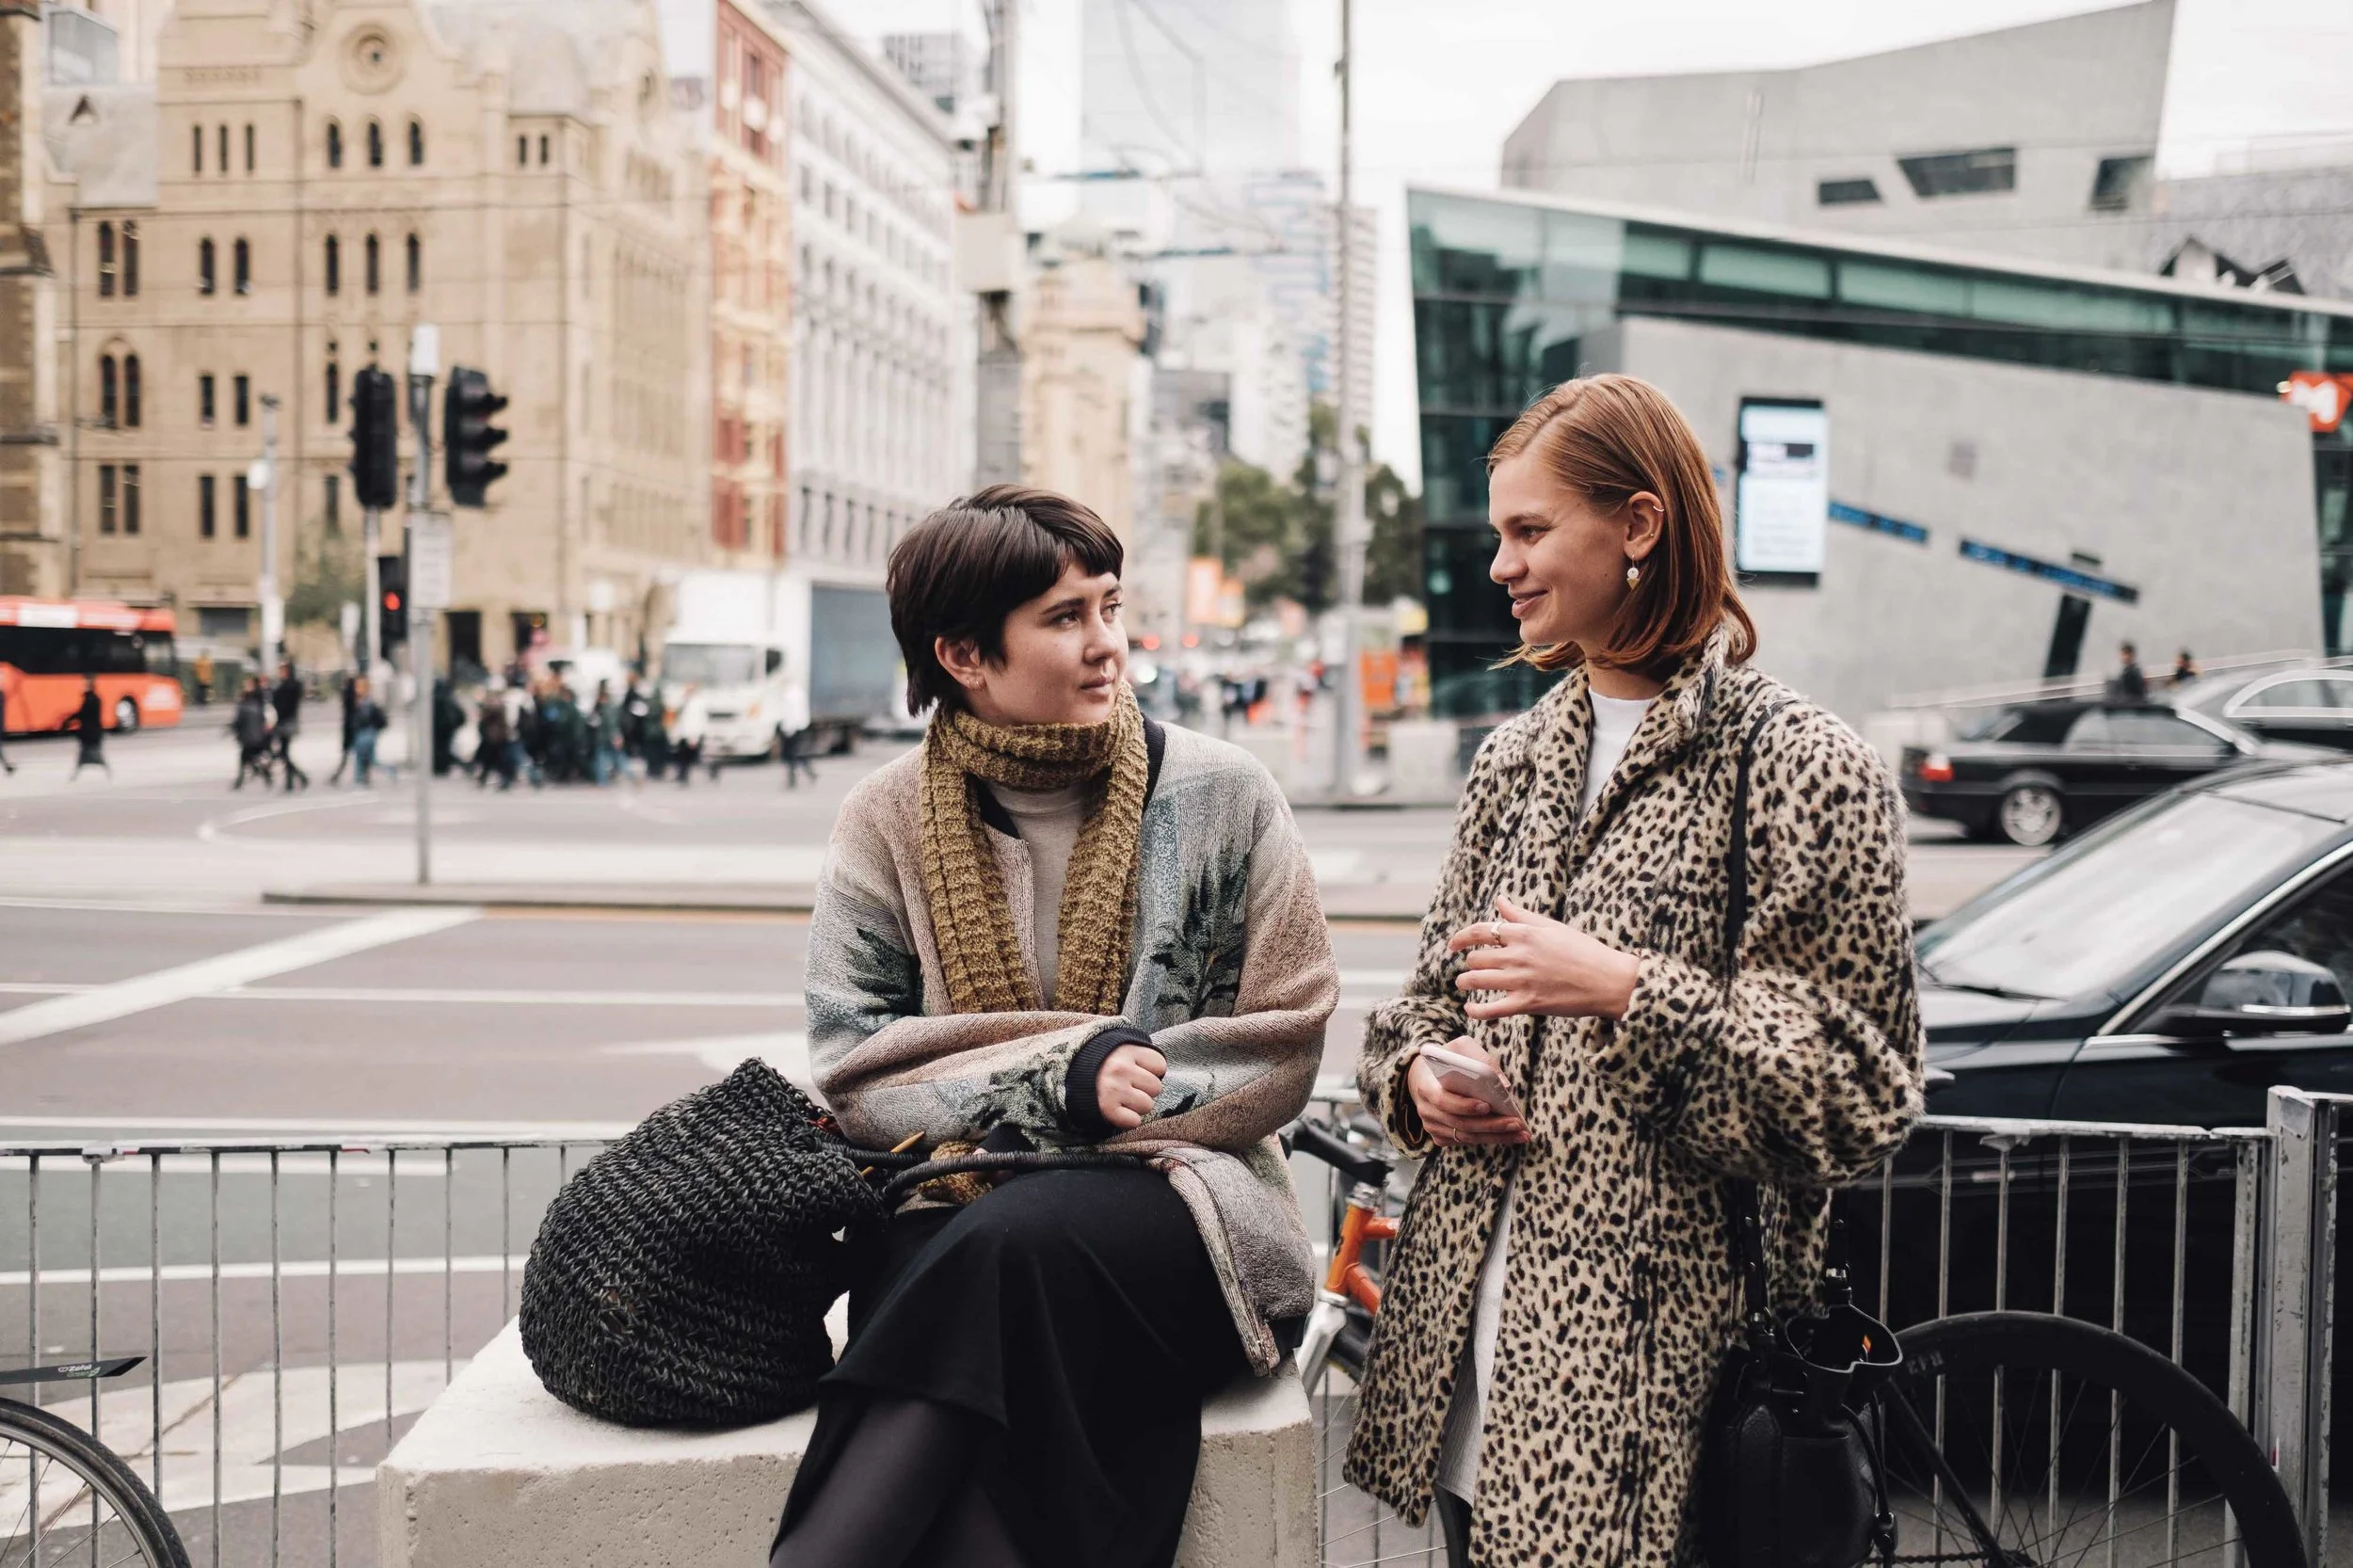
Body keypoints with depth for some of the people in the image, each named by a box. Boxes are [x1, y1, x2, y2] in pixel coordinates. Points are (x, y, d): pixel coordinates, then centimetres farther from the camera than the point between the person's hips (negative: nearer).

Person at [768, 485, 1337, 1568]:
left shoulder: (1220, 795, 2)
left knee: (1018, 1236, -34)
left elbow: (1282, 1050, 1)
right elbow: (853, 1076, -2)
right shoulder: (888, 819, 4)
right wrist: (1063, 1079, -16)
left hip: (1179, 1196, 0)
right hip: (957, 1215, 0)